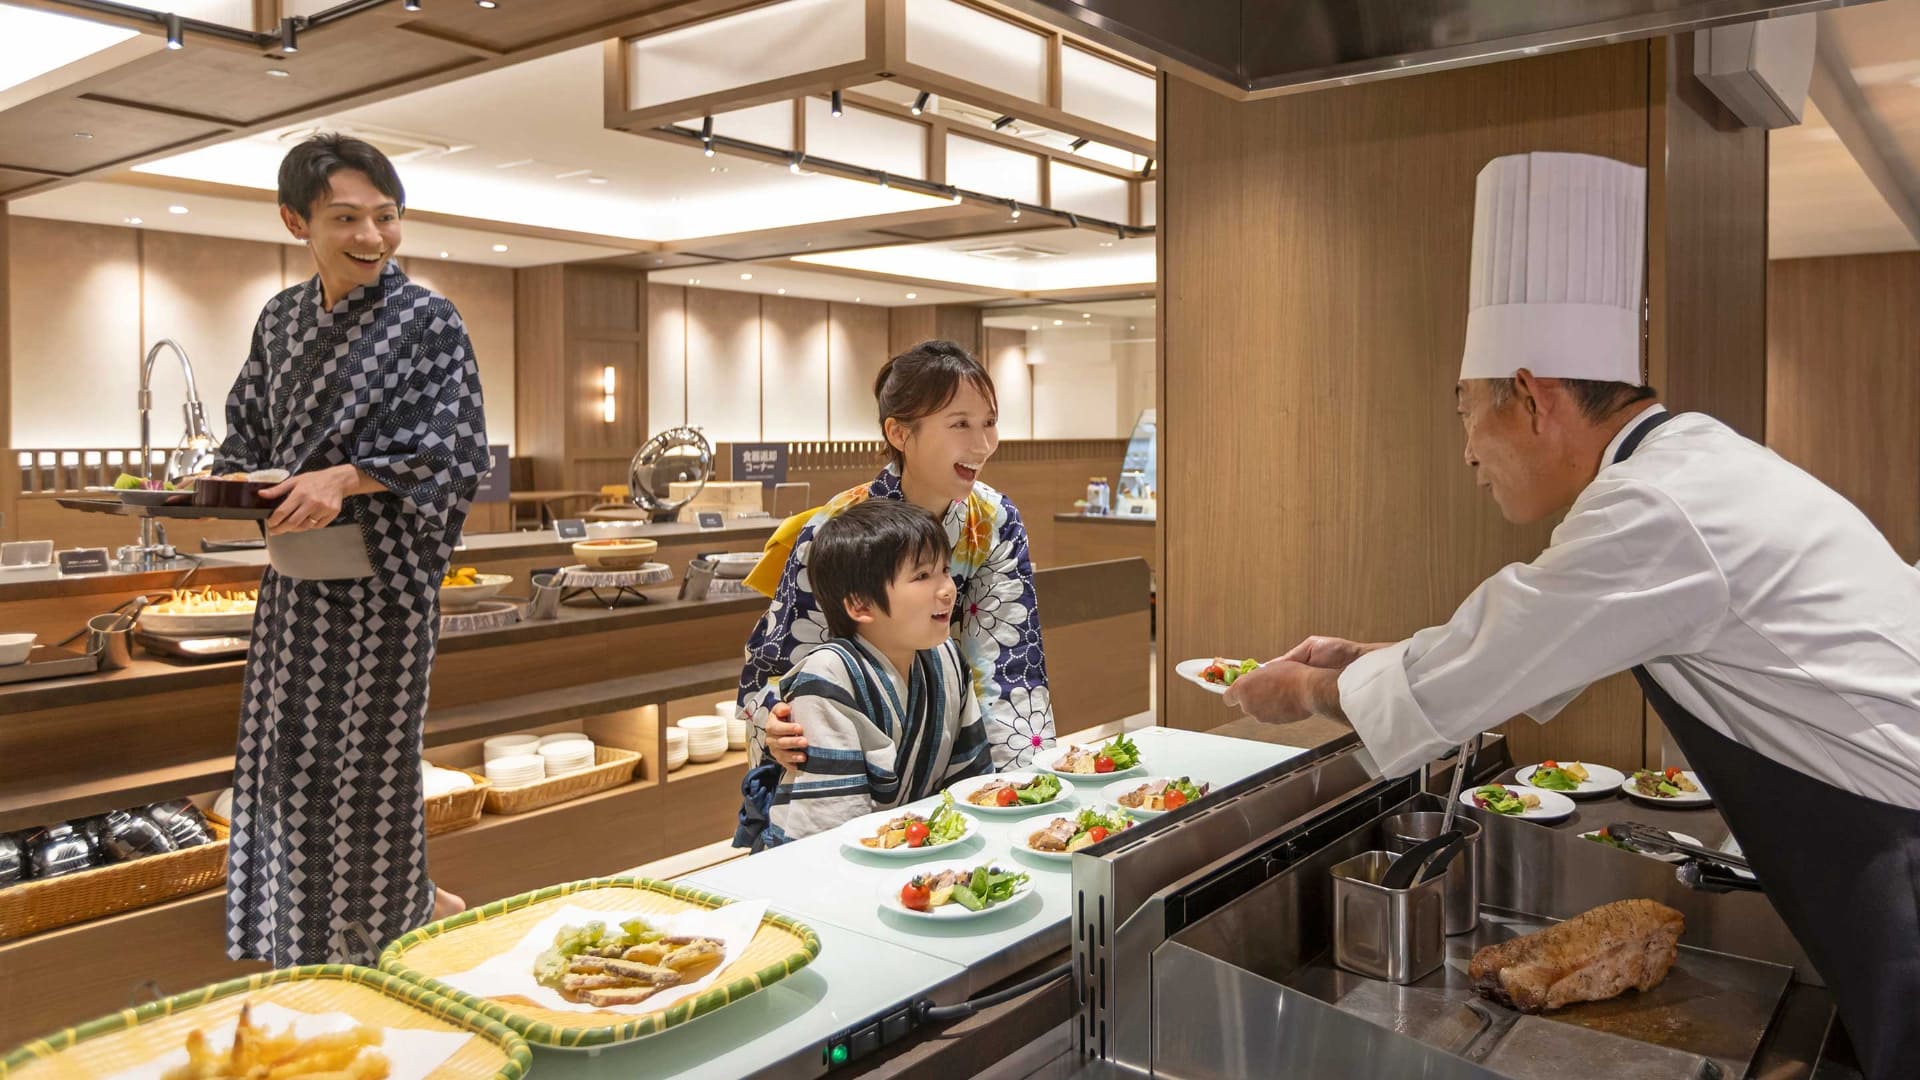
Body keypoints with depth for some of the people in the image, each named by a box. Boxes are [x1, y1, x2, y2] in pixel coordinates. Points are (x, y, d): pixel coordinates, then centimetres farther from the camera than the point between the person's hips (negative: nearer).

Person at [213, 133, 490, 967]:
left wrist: (347, 477, -25)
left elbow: (457, 455, -15)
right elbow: (251, 438, 16)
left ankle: (406, 910, 24)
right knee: (286, 749, 14)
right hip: (298, 576, 6)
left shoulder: (427, 322, -9)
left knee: (369, 753, 2)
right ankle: (303, 933, 34)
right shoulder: (282, 319, 9)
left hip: (382, 571, -6)